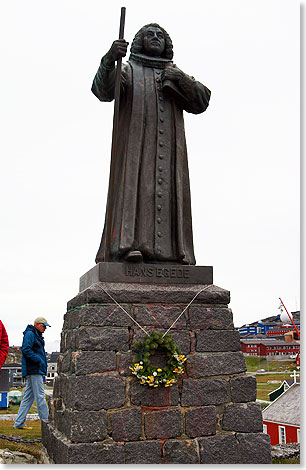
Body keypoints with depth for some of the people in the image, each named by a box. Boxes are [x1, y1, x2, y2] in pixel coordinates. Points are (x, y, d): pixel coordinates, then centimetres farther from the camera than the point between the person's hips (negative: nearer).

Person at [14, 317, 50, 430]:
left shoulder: (37, 336, 21)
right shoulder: (30, 334, -9)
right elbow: (26, 349, -20)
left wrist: (42, 362, 12)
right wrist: (39, 360, -18)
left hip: (36, 370, 10)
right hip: (33, 370, -10)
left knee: (28, 396, 9)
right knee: (40, 396, -7)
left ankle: (19, 423, 12)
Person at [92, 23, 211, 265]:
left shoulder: (176, 75, 27)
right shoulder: (128, 71, 17)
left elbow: (201, 101, 10)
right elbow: (103, 90, -5)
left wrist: (181, 80, -7)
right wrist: (109, 59, -24)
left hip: (168, 147, 3)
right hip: (135, 144, -3)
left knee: (169, 191, -9)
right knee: (133, 187, -19)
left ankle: (173, 250, -14)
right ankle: (127, 245, -29)